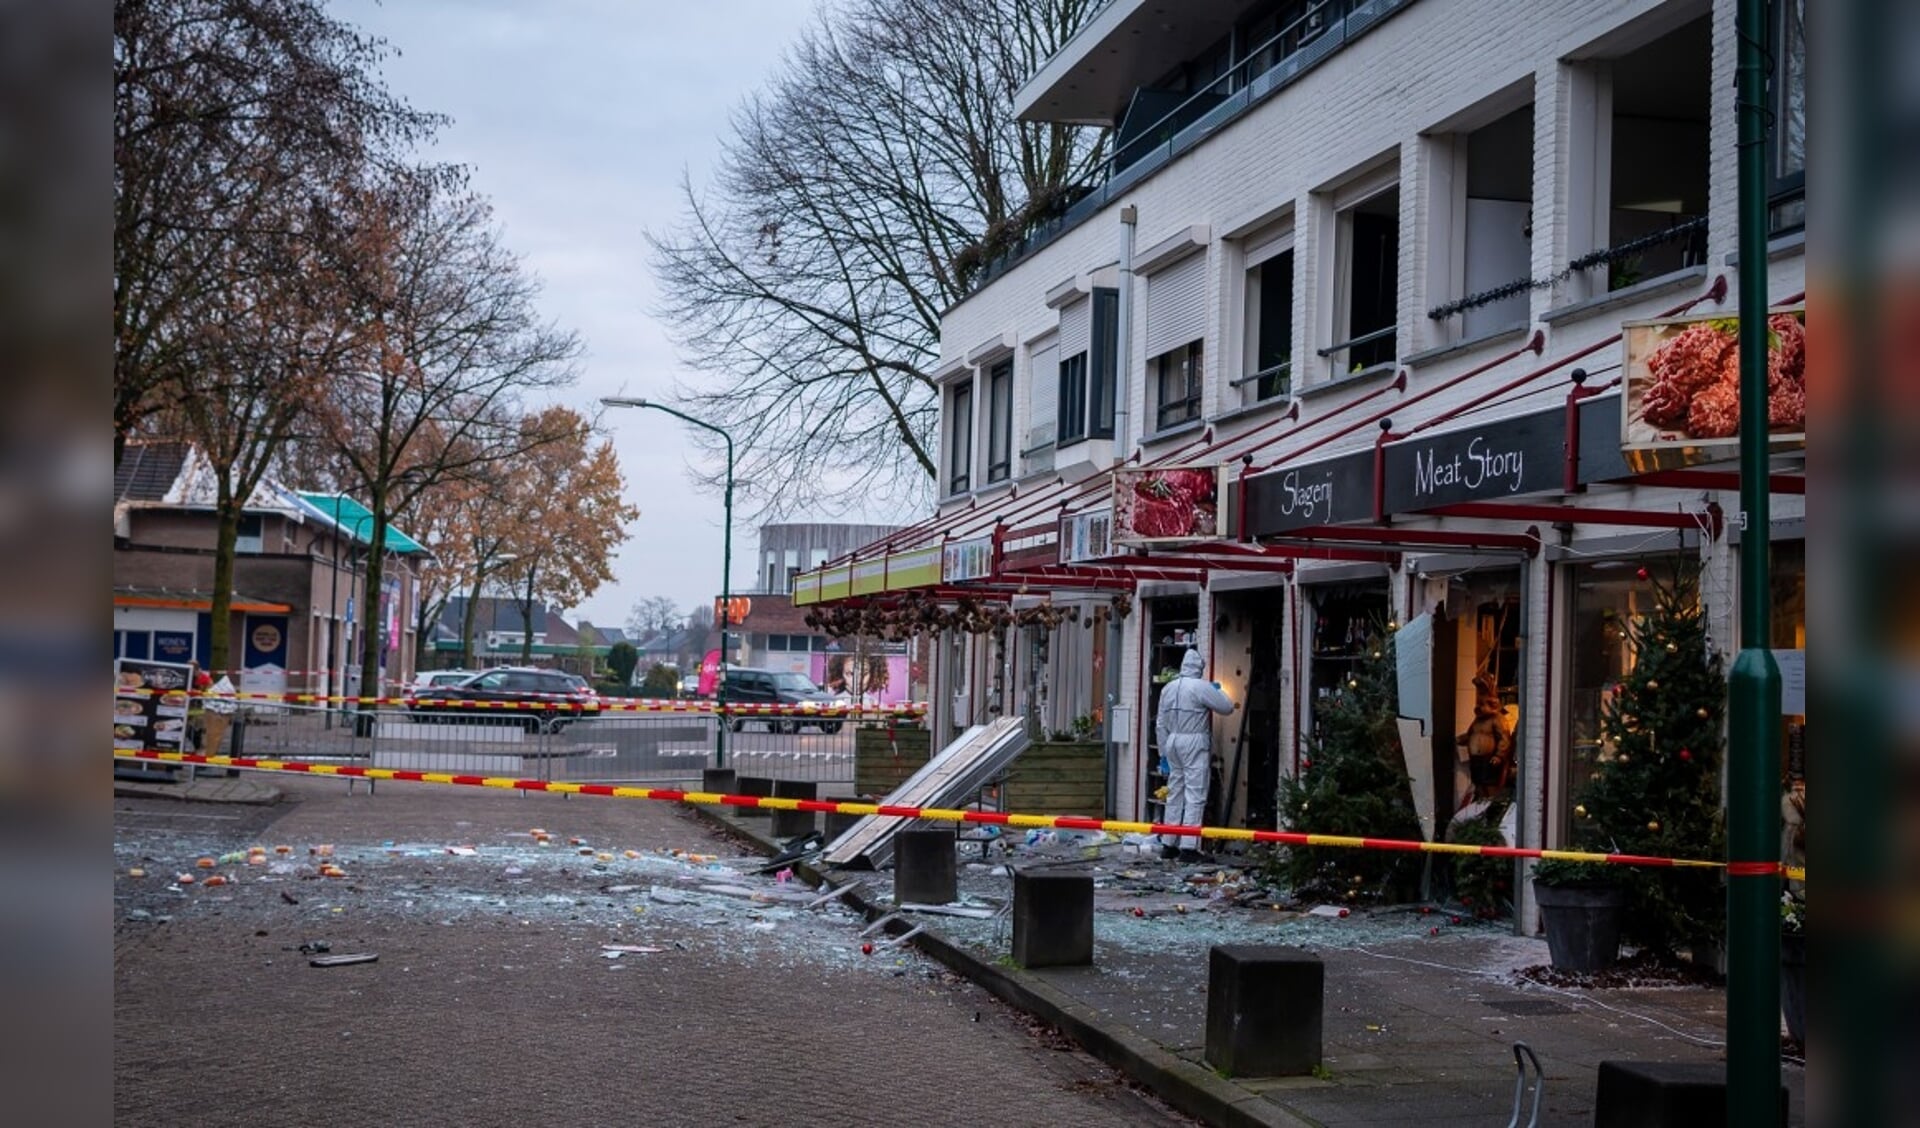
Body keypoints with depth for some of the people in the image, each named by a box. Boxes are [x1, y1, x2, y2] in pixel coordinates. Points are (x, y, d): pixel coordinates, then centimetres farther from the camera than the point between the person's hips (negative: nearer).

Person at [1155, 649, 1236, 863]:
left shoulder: (1168, 688, 11)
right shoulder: (1202, 687, -11)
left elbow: (1160, 724, 13)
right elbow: (1227, 707, -7)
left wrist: (1164, 751, 19)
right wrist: (1217, 692, 13)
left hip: (1173, 741, 7)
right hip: (1194, 743, -7)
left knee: (1175, 792, 14)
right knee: (1194, 794, -5)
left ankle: (1169, 844, 17)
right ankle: (1188, 847, -9)